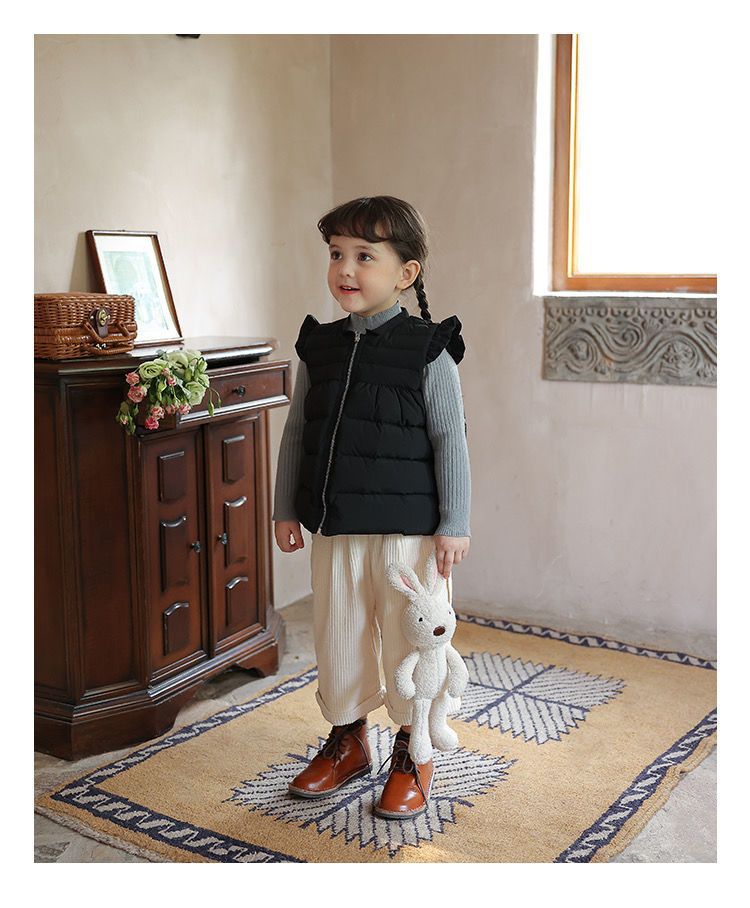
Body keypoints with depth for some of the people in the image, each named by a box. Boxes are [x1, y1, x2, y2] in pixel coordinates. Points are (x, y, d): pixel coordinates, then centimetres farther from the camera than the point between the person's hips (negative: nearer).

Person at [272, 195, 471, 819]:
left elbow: (450, 441, -7)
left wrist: (454, 524, -9)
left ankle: (414, 755, 25)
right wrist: (286, 509, 11)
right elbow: (296, 433, 12)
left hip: (409, 527, -4)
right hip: (334, 526, 5)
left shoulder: (428, 350, -8)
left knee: (409, 638, 6)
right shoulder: (319, 347, 5)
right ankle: (348, 739, 35)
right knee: (337, 636, 14)